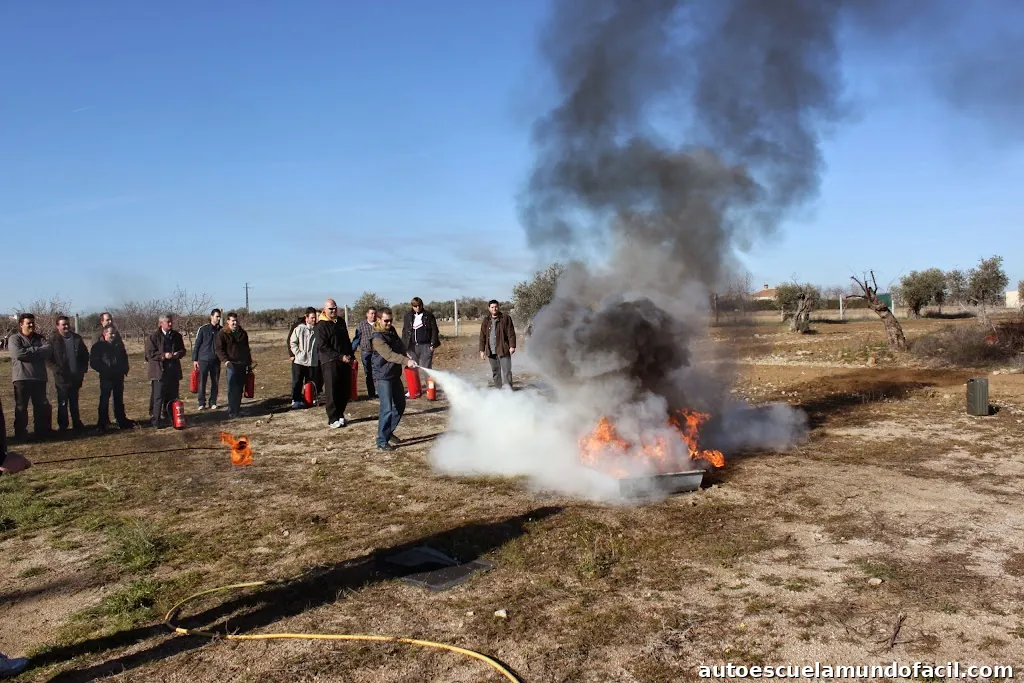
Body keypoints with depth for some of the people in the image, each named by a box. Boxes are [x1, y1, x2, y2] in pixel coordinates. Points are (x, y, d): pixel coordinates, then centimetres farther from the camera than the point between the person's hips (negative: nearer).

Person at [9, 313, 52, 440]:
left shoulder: (39, 338, 11)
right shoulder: (15, 338, -1)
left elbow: (48, 350, -7)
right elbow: (18, 353, -19)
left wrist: (29, 352, -14)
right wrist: (36, 350, -10)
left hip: (39, 378, 4)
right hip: (21, 378, -4)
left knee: (42, 405, 8)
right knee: (21, 407, 3)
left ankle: (42, 431, 19)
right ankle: (20, 433, 11)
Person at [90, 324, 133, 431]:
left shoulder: (119, 345, 11)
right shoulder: (98, 346, -6)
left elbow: (124, 358, 21)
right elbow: (94, 362, -11)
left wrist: (124, 370, 6)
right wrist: (105, 371, -18)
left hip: (118, 377, 5)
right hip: (106, 377, -5)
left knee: (119, 399, 13)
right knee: (104, 400, -2)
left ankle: (122, 421, 20)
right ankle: (102, 423, 3)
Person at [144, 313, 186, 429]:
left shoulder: (177, 336, 11)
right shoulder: (153, 337, -4)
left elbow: (182, 350, 16)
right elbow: (149, 353, -9)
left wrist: (178, 354, -7)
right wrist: (163, 355, -20)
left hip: (174, 371, 5)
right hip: (159, 371, -5)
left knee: (172, 396, 11)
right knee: (158, 397, -5)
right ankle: (156, 420, 1)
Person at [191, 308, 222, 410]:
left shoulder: (221, 330, 4)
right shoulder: (203, 329, -3)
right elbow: (196, 344, 0)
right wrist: (195, 359, -3)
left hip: (216, 360, 3)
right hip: (204, 359, -3)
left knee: (215, 382, 6)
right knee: (202, 382, -1)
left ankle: (213, 403, 15)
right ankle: (201, 403, 7)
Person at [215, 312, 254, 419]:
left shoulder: (243, 333, 14)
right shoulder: (222, 334, -1)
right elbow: (219, 349, -6)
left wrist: (250, 363, 20)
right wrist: (225, 360, -21)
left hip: (243, 365, 5)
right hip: (232, 365, -5)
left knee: (240, 388, 7)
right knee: (232, 389, -9)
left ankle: (237, 408, 15)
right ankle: (232, 411, -6)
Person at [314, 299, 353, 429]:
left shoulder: (340, 323, 15)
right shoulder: (321, 326, -7)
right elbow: (323, 347, -14)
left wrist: (350, 356, 10)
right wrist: (340, 357, -17)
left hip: (344, 361, 6)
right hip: (330, 362, -6)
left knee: (345, 390, 6)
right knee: (332, 391, -4)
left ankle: (340, 414, 20)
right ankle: (333, 419, 3)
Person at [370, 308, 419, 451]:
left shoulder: (392, 331, 9)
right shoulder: (378, 338, -18)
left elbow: (400, 345, 12)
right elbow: (389, 354, -30)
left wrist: (407, 354, -10)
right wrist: (406, 361, -42)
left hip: (395, 375, 9)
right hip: (383, 377, -9)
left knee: (400, 405, 16)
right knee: (387, 409, -13)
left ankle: (388, 432, 31)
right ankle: (382, 442, -7)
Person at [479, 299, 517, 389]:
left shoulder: (505, 317, -1)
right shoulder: (486, 320, 11)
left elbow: (511, 333, -4)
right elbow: (482, 336, 13)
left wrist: (512, 346, -11)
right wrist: (482, 350, 9)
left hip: (503, 350, -4)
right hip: (491, 351, 4)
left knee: (506, 372, -6)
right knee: (495, 372, 11)